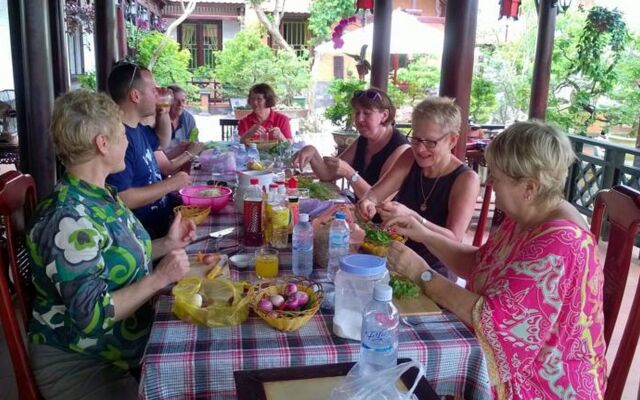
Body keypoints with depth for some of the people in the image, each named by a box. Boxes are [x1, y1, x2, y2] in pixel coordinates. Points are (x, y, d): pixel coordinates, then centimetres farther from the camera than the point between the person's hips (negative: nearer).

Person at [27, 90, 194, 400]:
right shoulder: (70, 220, -29)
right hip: (77, 365, -8)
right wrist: (160, 278, -26)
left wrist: (166, 245, 1)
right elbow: (91, 315, -30)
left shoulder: (99, 195, 1)